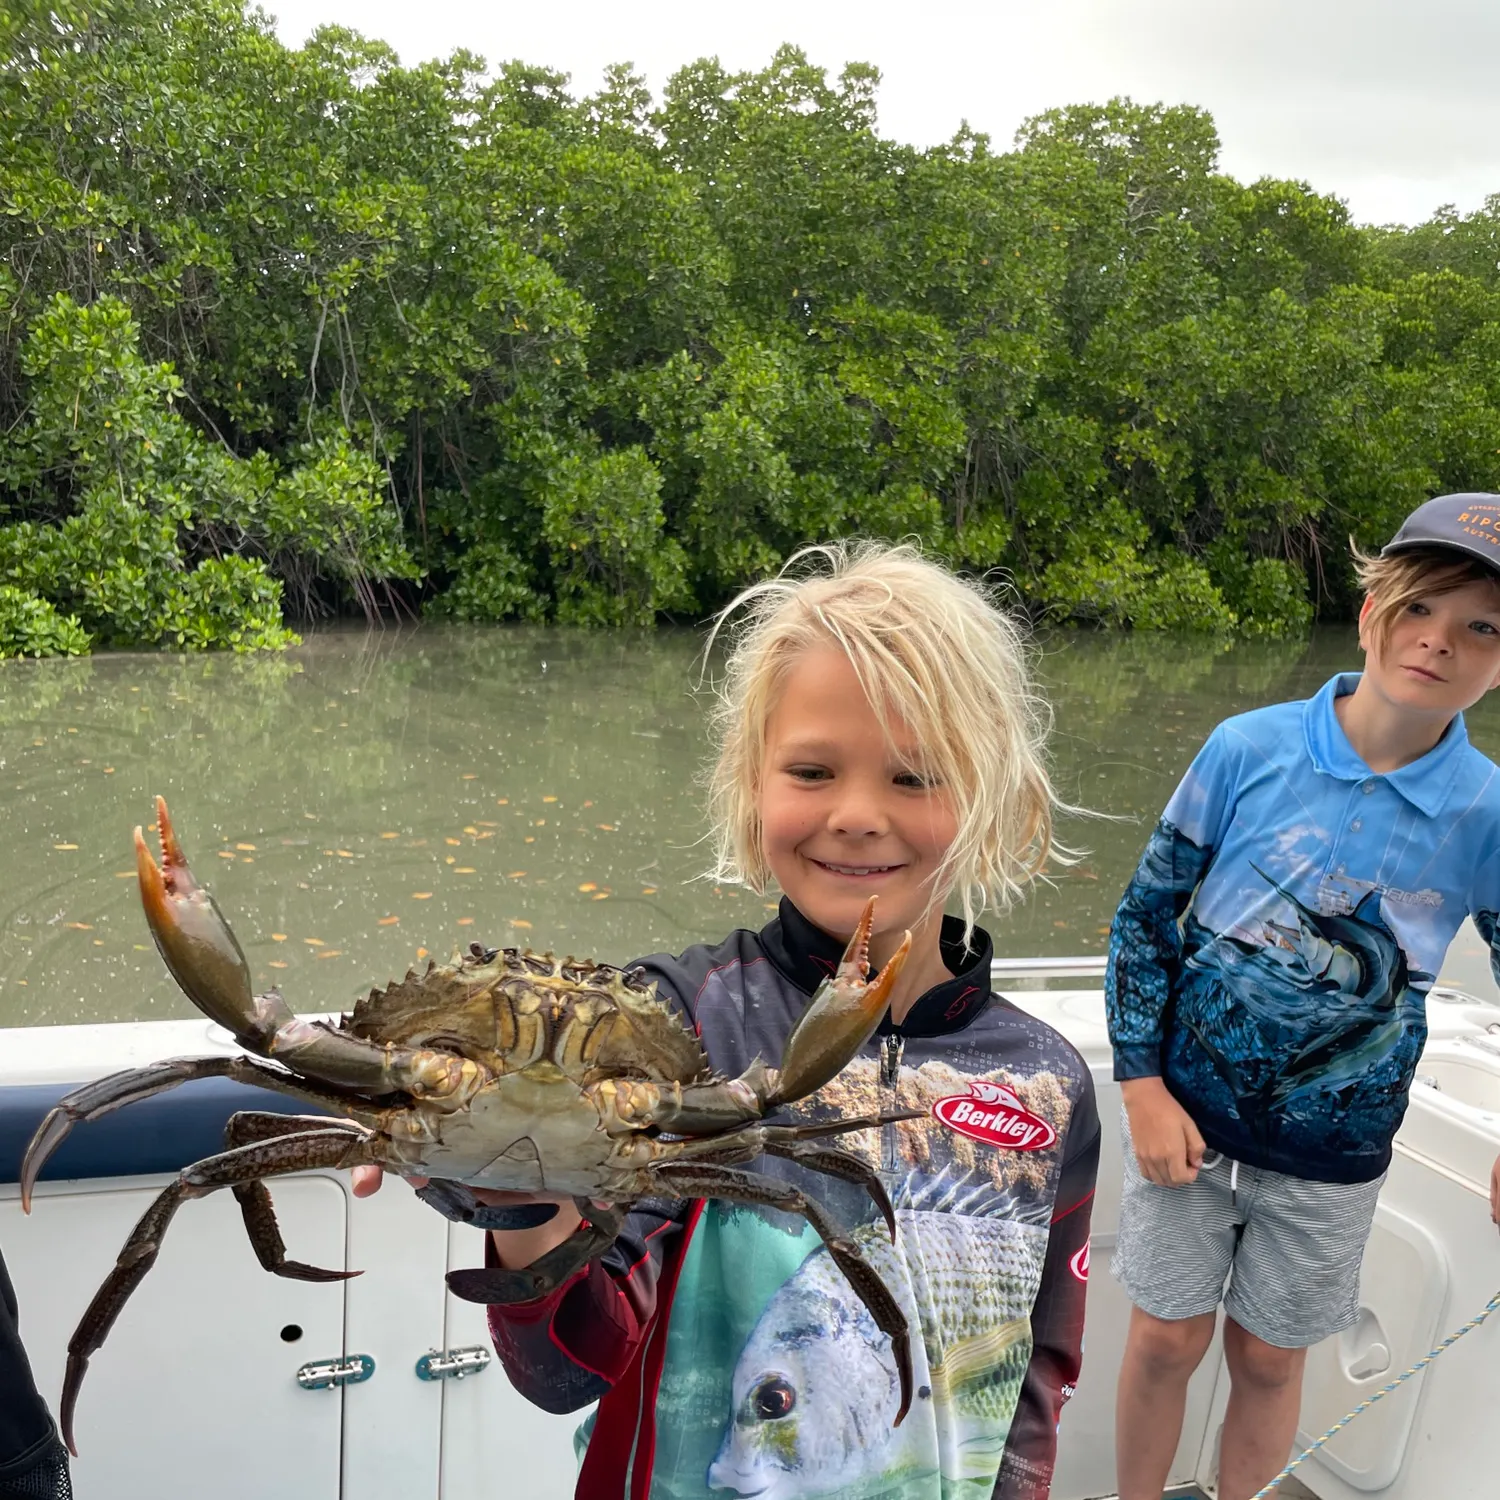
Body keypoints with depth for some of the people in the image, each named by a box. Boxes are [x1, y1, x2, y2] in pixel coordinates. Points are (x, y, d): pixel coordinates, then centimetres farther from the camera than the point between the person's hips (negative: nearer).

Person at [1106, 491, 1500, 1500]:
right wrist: (1144, 1087, -8)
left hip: (1332, 1148, 1)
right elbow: (1146, 915, -5)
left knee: (1269, 1359, 15)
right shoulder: (1250, 748, -13)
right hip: (1189, 1109, 0)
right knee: (1167, 1340, 11)